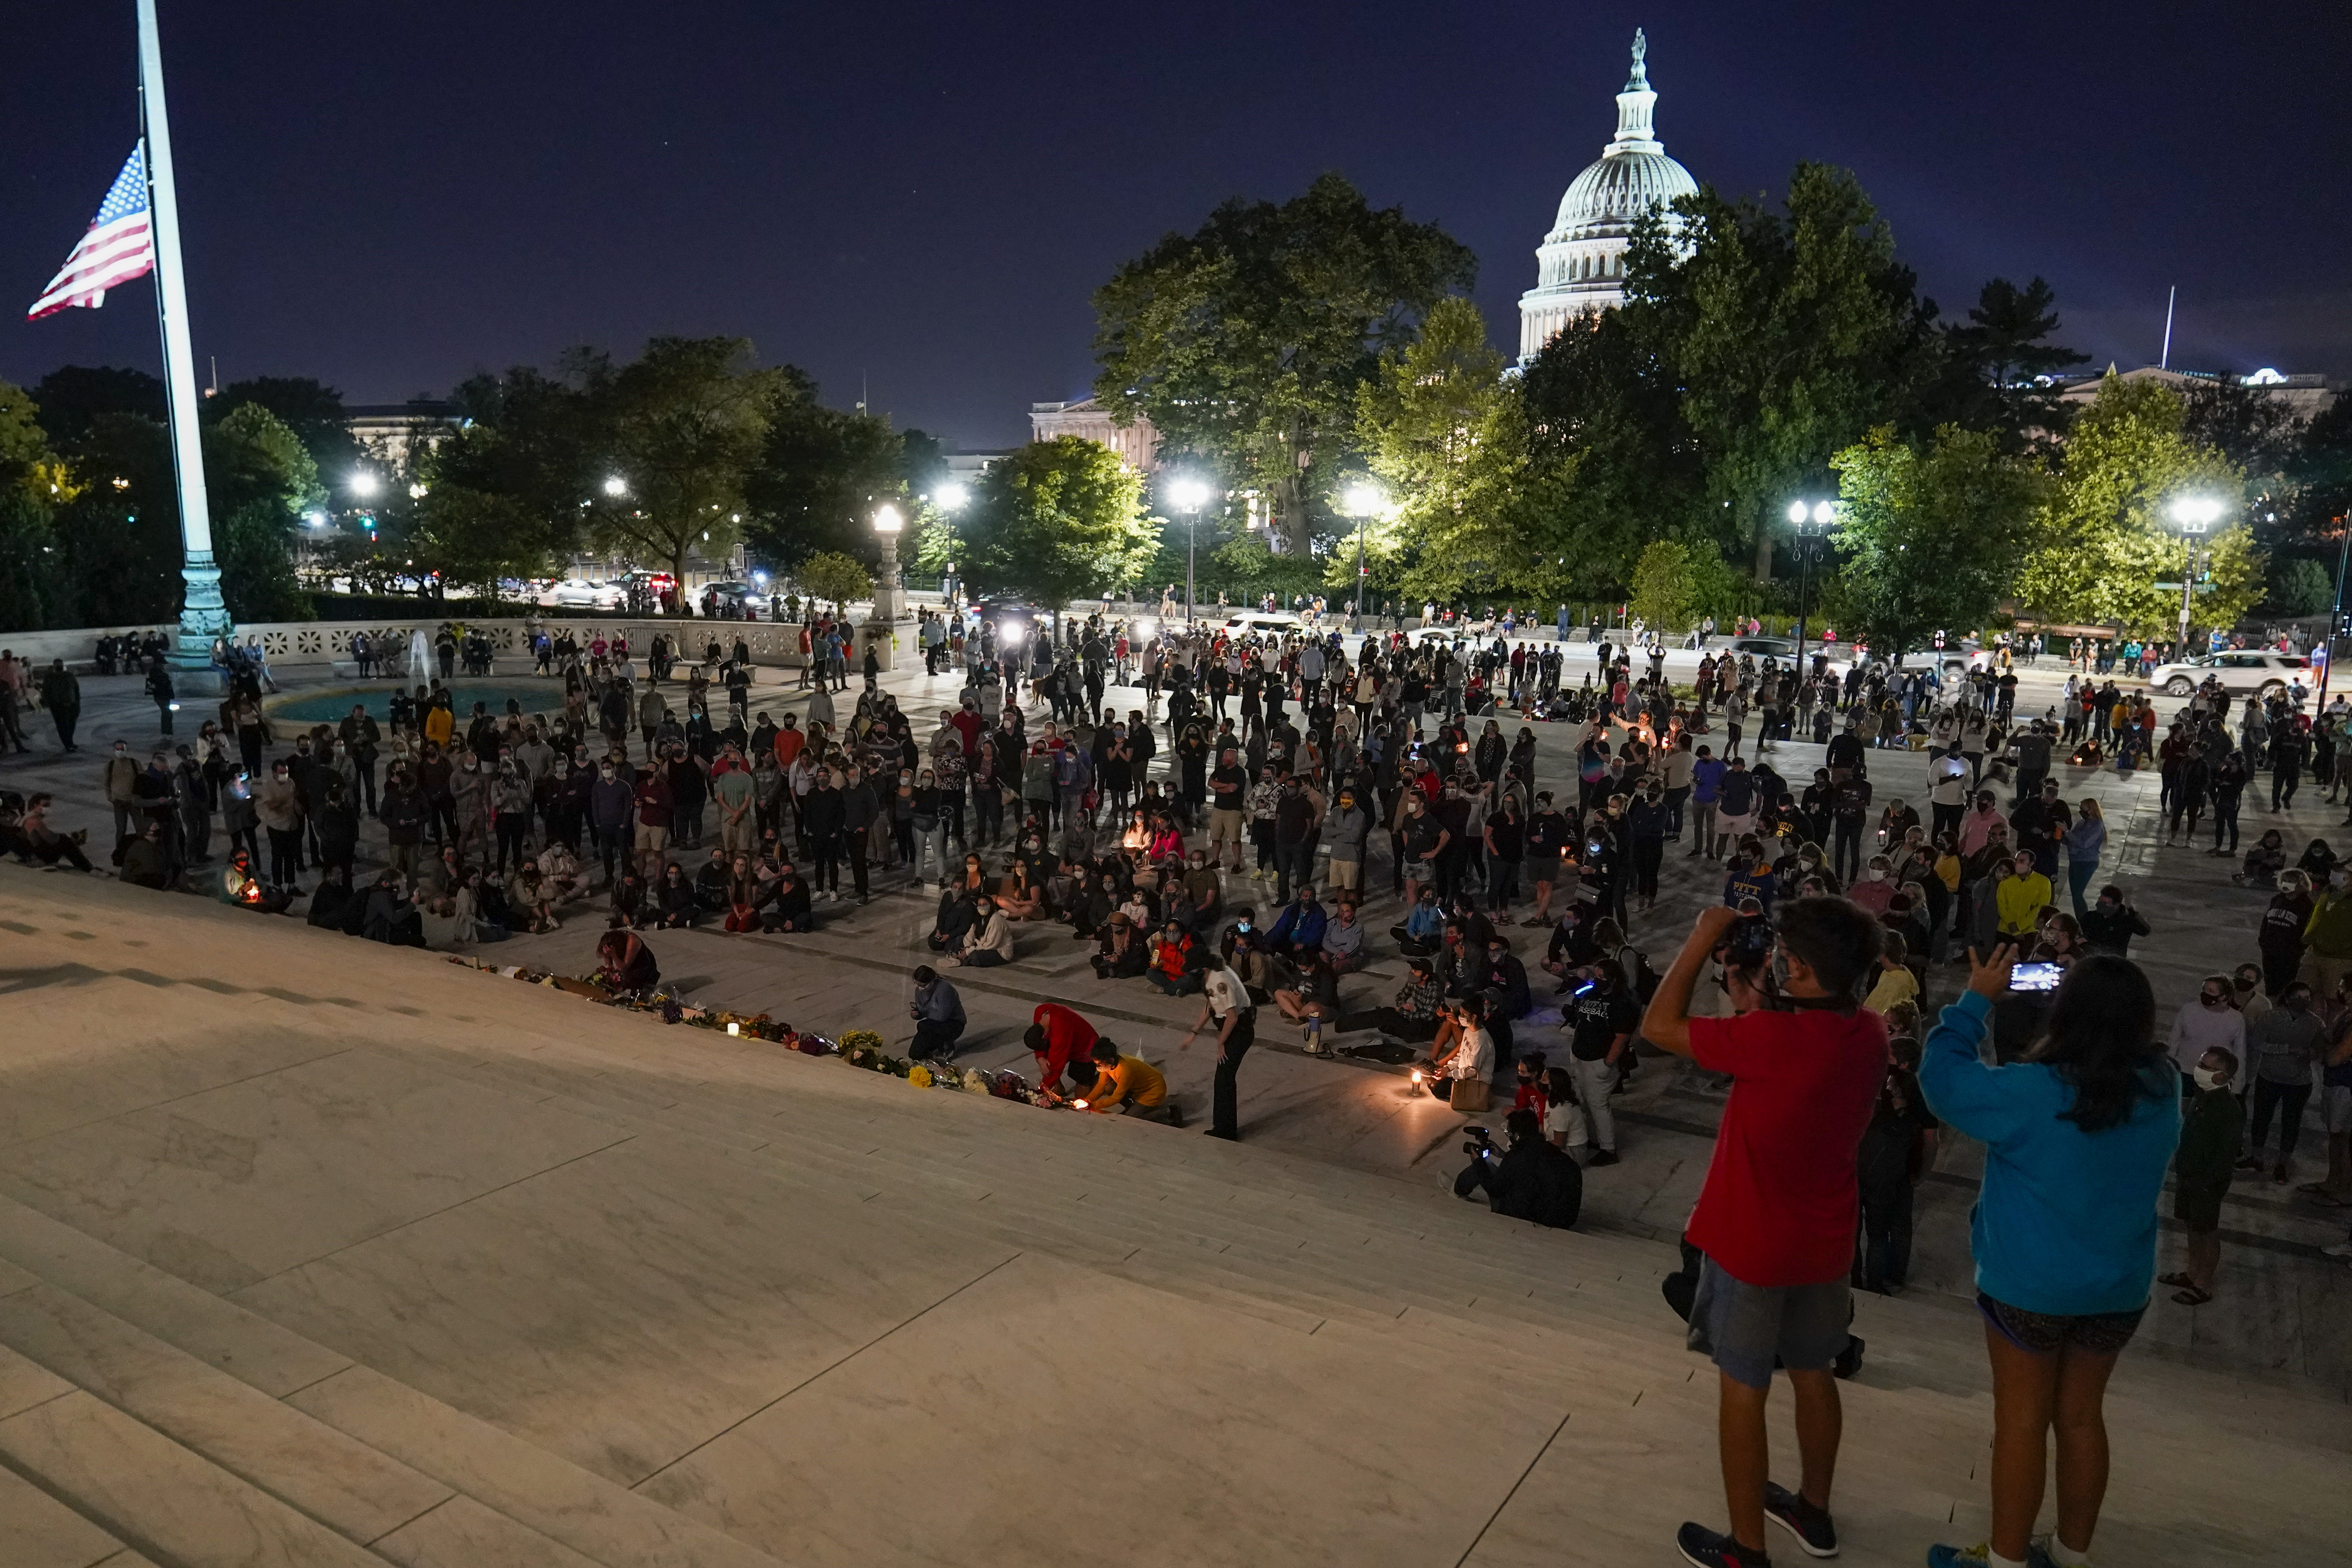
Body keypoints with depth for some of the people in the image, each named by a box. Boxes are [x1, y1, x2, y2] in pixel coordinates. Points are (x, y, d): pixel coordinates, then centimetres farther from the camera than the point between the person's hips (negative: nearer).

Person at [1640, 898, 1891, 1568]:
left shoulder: (1773, 1037, -31)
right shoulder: (1870, 1034, -8)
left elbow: (1659, 1027, -21)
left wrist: (1702, 940, -15)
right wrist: (1754, 1005, -2)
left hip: (1752, 1243, -7)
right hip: (1825, 1241, 7)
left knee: (1743, 1389, 9)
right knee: (1813, 1372, 24)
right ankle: (1814, 1511, 44)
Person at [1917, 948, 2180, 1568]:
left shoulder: (2032, 1092, -24)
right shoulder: (2162, 1088, -9)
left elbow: (1941, 1075, -14)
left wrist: (1978, 1000, -7)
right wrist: (2113, 1006, 2)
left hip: (2029, 1286, -5)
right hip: (2119, 1288, 5)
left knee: (2022, 1420, 9)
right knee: (2081, 1418, 19)